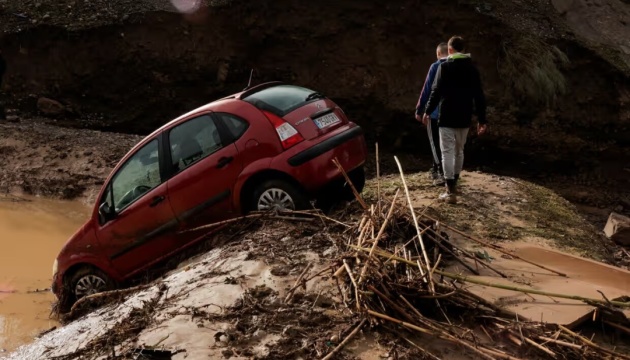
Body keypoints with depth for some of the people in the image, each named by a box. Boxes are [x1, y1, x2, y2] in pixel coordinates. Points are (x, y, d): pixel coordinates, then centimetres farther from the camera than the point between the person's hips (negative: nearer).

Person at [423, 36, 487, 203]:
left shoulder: (445, 66, -8)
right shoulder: (472, 68, 7)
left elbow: (436, 91, -11)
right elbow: (479, 95, 6)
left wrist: (428, 111, 0)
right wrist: (482, 119, 10)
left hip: (447, 117, -5)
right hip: (464, 118, 6)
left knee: (448, 152, -5)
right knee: (459, 151, 19)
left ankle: (450, 192, -10)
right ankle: (453, 183, 34)